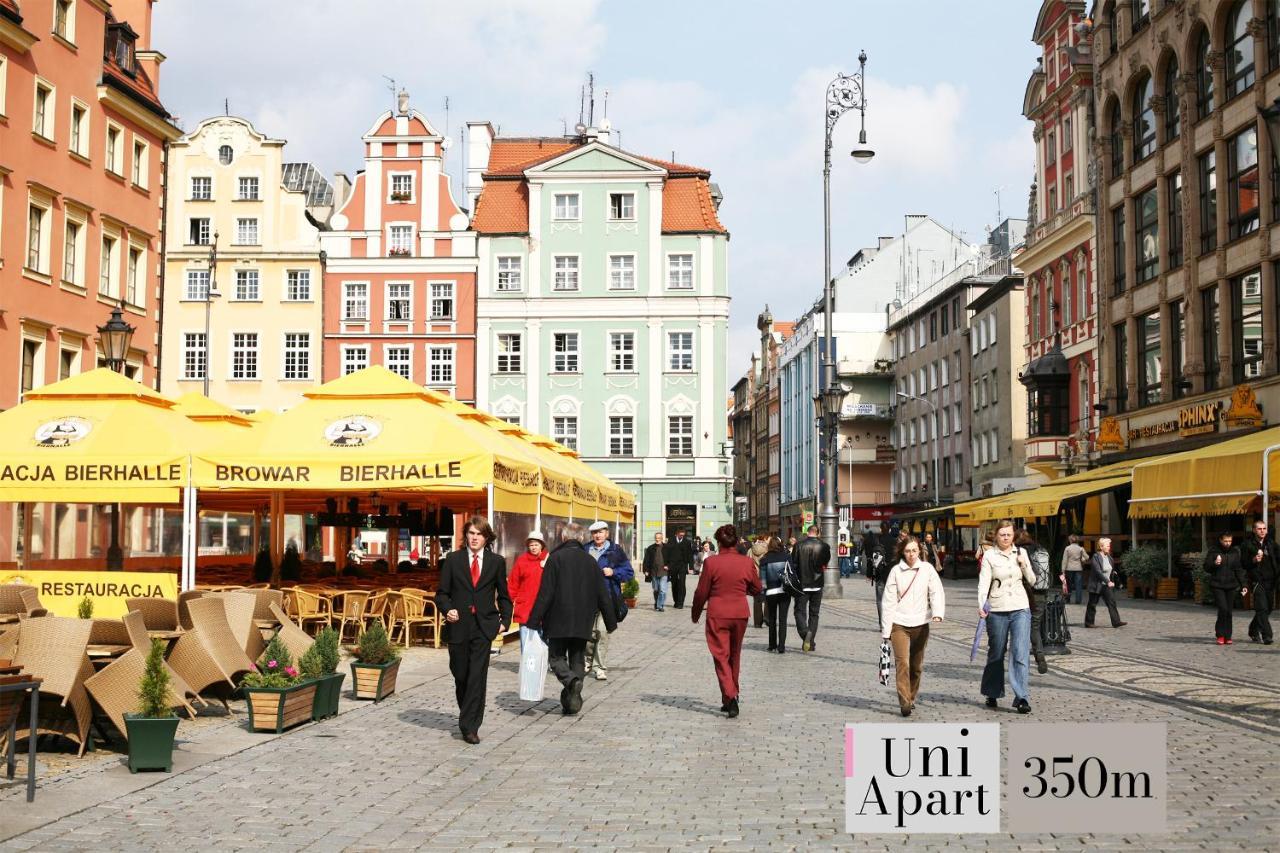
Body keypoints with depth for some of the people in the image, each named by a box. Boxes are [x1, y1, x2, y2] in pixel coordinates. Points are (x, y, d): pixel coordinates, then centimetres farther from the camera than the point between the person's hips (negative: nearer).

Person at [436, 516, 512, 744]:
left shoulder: (496, 562, 7)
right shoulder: (453, 560, 5)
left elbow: (503, 595, 15)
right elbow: (442, 593, 7)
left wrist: (505, 620, 4)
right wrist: (447, 609, -12)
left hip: (484, 626, -1)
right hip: (459, 625, 1)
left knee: (477, 675, -9)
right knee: (460, 674, 9)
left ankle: (470, 726, -6)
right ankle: (468, 714, 34)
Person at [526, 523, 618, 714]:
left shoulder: (555, 558, -8)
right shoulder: (591, 562, 6)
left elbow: (545, 593, -12)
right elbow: (603, 595, 9)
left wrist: (535, 620, -9)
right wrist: (611, 621, 17)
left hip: (558, 622, -4)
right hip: (583, 623, 4)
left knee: (556, 657, 7)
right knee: (577, 659, 13)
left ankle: (571, 681, -21)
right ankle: (573, 700, 8)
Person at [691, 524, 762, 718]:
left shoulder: (711, 562, -11)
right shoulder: (747, 562, -4)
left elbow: (701, 592, -6)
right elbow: (756, 588, 8)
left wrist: (696, 613, 9)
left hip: (717, 615, -3)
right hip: (740, 614, 3)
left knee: (721, 656, 0)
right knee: (734, 656, 18)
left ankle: (730, 697, -16)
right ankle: (732, 694, 28)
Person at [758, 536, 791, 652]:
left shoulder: (765, 559, -4)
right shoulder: (786, 557, -3)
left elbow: (762, 579, -4)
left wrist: (763, 591, 4)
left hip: (771, 592, 0)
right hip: (785, 591, 0)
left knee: (772, 619, 16)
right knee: (783, 619, 0)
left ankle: (772, 645, 21)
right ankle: (781, 647, -7)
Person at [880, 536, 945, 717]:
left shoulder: (927, 569, 2)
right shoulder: (896, 571, 1)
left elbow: (937, 593, -7)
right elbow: (889, 601, 3)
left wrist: (937, 613, -26)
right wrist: (886, 629, 1)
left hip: (921, 624, 1)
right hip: (899, 623, -1)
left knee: (917, 665, 11)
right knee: (902, 662, -13)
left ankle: (911, 698, 27)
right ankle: (904, 703, -15)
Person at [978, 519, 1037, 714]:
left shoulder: (1021, 553, 8)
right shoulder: (990, 556, -2)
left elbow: (1032, 580, 12)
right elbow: (983, 582, -10)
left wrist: (1025, 564, -6)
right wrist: (981, 605, -24)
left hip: (1021, 609, 2)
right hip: (997, 611, -1)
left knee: (1021, 653, -10)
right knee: (996, 654, 10)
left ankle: (1022, 698, -11)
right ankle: (992, 694, 27)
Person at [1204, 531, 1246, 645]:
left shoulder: (1235, 552, 8)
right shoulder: (1213, 551, -2)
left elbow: (1239, 570, 12)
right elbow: (1206, 567, 0)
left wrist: (1242, 584, 6)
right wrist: (1214, 564, -20)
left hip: (1231, 586, 3)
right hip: (1217, 585, -3)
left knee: (1229, 611, 2)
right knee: (1223, 608, -14)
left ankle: (1227, 636, 9)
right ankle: (1220, 634, 1)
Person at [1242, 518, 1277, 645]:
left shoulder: (1271, 544, 12)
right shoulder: (1247, 545, -2)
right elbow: (1243, 563, -1)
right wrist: (1254, 560, -18)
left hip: (1270, 581, 5)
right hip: (1257, 581, -5)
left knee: (1267, 609, 11)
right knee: (1262, 608, -13)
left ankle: (1253, 630, 29)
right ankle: (1267, 635, -14)